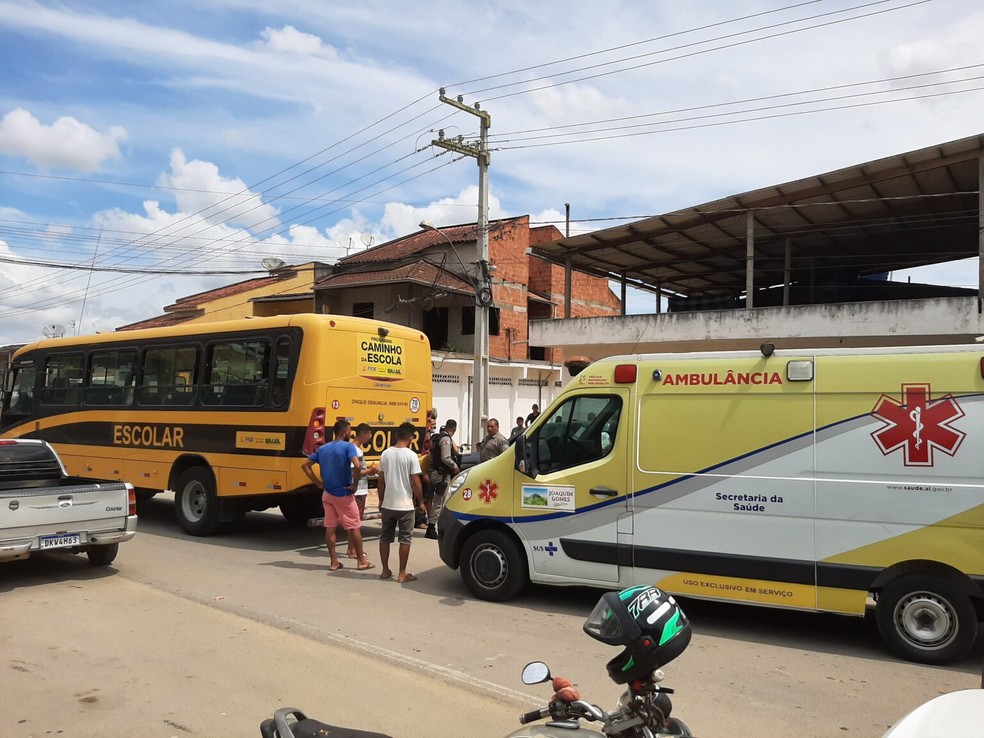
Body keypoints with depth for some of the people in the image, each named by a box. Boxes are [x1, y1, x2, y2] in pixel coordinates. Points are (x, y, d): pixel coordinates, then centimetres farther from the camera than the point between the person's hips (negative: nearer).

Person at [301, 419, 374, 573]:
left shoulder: (322, 448, 8)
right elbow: (357, 466, -29)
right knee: (354, 527, 5)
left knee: (330, 527, 10)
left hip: (327, 494, 6)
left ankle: (334, 562, 14)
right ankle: (361, 561, 13)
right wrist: (354, 484, -15)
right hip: (344, 495, -6)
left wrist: (318, 482, 7)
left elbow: (305, 465, 8)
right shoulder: (348, 446, -13)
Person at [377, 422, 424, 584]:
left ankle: (385, 571, 22)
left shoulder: (385, 454, 1)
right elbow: (415, 482, -13)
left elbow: (381, 481, 6)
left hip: (387, 504, 4)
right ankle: (402, 574, 7)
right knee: (405, 539, 5)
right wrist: (420, 502, -1)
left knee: (385, 537, 15)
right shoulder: (411, 455, -13)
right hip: (405, 505, -4)